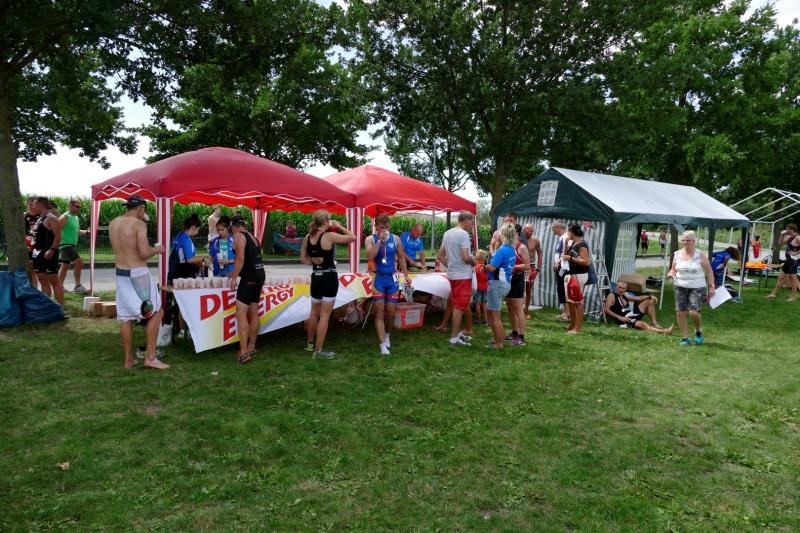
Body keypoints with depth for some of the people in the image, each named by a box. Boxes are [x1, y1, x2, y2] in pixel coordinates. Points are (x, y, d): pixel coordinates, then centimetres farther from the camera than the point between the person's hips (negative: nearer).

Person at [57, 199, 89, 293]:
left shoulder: (76, 218, 15)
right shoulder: (65, 217, -13)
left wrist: (87, 231, 13)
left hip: (72, 245, 10)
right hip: (66, 245, -10)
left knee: (65, 266, 13)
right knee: (79, 262, -16)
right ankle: (78, 286, -12)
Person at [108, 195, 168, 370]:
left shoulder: (113, 223, 10)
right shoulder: (139, 224, -13)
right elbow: (144, 253, -21)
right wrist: (157, 249, -1)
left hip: (121, 273, 7)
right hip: (138, 274, -7)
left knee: (125, 317, 11)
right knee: (156, 312, 4)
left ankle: (128, 360, 17)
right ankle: (150, 357, 1)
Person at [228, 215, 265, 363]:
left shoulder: (238, 236, -6)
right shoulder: (252, 236, 20)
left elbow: (241, 258, -18)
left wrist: (234, 278, -14)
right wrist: (235, 272, 38)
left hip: (250, 277, -9)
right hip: (259, 274, 9)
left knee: (241, 313, -9)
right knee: (253, 313, 15)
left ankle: (244, 353, -14)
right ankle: (251, 348, 24)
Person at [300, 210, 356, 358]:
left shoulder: (307, 238, 3)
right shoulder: (329, 236, -15)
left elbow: (303, 259, 10)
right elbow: (352, 237, -10)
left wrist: (316, 262, 9)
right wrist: (339, 226, 1)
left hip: (316, 277, 7)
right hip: (329, 277, -7)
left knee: (314, 313, 21)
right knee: (325, 315, -1)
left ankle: (310, 344, 35)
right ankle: (318, 350, 2)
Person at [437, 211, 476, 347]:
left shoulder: (447, 233, 10)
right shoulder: (463, 234, -16)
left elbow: (440, 256, 13)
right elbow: (466, 258, -23)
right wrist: (473, 261, -4)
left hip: (452, 274, 9)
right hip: (463, 276, -9)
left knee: (457, 305, 18)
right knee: (459, 307, -3)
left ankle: (458, 333, 29)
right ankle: (454, 338, 2)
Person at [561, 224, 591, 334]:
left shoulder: (581, 245, -15)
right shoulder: (572, 243, 12)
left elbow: (587, 262, -21)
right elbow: (566, 255, 21)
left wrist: (570, 258, -20)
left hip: (578, 275, -10)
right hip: (570, 275, 10)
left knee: (578, 302, -5)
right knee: (570, 301, 16)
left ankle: (577, 328, -1)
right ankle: (572, 325, 26)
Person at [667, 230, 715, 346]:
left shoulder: (700, 256, -4)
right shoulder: (677, 255, 4)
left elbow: (709, 272, 1)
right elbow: (673, 269, 16)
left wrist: (711, 287, -5)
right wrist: (671, 273, -7)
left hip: (697, 288, -3)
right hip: (680, 287, 3)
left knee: (693, 312, -15)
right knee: (680, 313, -2)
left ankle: (698, 331, 16)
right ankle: (685, 338, 10)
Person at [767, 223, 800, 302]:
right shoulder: (789, 237, 12)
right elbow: (780, 243, 20)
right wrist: (782, 235, 10)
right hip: (788, 260, 9)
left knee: (793, 277, -4)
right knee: (781, 277, 12)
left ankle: (794, 297, 3)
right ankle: (774, 293, 19)